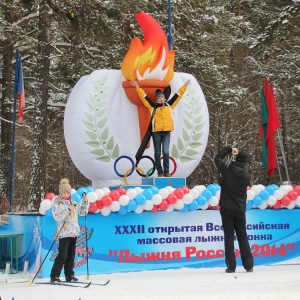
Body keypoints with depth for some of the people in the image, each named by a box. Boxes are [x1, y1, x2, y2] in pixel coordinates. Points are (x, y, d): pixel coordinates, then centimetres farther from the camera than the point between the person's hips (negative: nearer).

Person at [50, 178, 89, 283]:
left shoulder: (73, 203, 13)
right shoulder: (57, 204, -4)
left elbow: (83, 212, 19)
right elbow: (57, 217, -15)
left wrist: (85, 202, 5)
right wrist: (68, 210, -21)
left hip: (74, 233, 6)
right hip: (64, 234, -6)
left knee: (71, 256, 11)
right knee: (62, 256, -11)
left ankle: (69, 275, 19)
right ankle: (54, 276, -5)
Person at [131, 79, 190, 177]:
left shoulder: (169, 105, 11)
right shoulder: (153, 106, 6)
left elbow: (178, 95, 16)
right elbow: (144, 96, 4)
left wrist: (184, 86, 18)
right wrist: (137, 87, 1)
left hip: (166, 132, 1)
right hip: (156, 132, -1)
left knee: (165, 152, -9)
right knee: (157, 153, 3)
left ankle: (166, 172, 0)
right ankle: (160, 172, 10)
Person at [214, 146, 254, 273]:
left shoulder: (227, 170, -9)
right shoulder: (246, 176, 0)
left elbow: (217, 158, 5)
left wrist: (229, 149, 18)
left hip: (227, 209, -3)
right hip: (240, 210, 3)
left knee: (229, 237, 0)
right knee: (243, 237, 9)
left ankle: (231, 266, -3)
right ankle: (248, 265, 8)